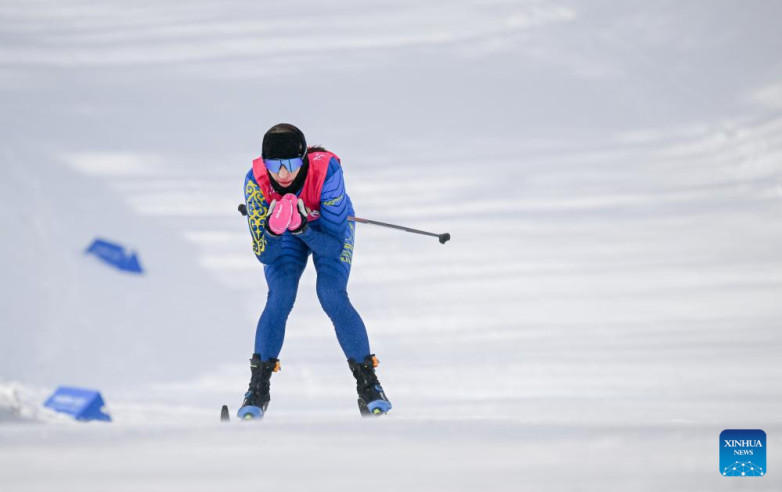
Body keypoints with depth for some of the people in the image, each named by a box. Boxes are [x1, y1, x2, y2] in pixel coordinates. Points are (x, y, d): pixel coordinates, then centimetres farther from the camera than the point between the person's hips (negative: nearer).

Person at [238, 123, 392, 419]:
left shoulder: (326, 170, -39)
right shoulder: (256, 180, -33)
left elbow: (334, 246, -34)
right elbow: (264, 254, -28)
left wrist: (303, 227, -51)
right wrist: (273, 230, -49)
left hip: (329, 227, -1)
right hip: (283, 238, 1)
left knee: (332, 296, -20)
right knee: (280, 297, -20)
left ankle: (368, 384, -6)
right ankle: (258, 389, -8)